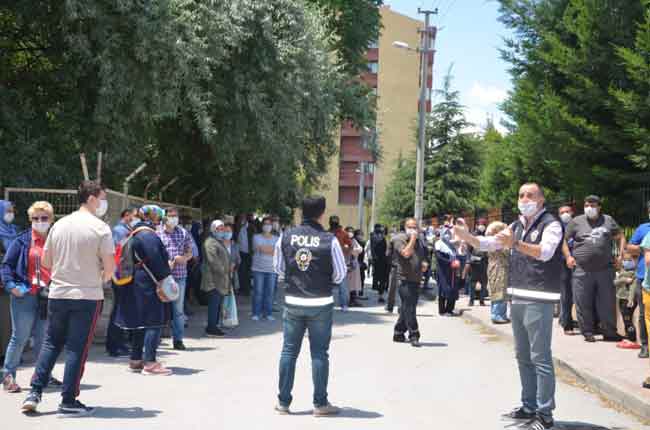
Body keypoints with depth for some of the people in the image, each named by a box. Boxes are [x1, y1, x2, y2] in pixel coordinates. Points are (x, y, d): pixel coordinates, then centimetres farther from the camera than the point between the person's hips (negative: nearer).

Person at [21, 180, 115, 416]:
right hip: (87, 295, -5)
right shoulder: (100, 228, -10)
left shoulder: (60, 224, 6)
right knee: (77, 348, 2)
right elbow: (109, 267, -11)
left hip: (58, 293, 5)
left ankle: (35, 392, 12)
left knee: (51, 342, 16)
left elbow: (45, 261, 11)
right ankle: (68, 401, 6)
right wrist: (102, 277, 10)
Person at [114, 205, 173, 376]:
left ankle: (135, 361, 21)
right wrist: (165, 277, -13)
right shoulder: (148, 235, -16)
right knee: (154, 322, -7)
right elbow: (155, 260, -20)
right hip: (148, 285, -11)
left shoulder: (135, 234, 16)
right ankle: (149, 363, -8)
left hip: (137, 285, 11)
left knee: (140, 323, 15)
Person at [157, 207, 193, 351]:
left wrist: (184, 257, -7)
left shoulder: (183, 233, 12)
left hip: (180, 275, 3)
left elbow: (189, 252, 15)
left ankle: (178, 340, 10)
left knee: (178, 309, 5)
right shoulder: (157, 232, 1)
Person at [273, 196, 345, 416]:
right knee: (319, 353, 6)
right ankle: (320, 403, 11)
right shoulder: (329, 240, -12)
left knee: (289, 351, 11)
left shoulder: (286, 236, -3)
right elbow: (339, 275, -4)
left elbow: (279, 268, 8)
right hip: (321, 303, -2)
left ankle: (283, 402, 16)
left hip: (293, 302, 3)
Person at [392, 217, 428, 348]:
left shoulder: (419, 241, 17)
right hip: (405, 279, -7)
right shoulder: (400, 239, -5)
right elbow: (406, 253, -22)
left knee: (407, 308, 12)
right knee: (409, 308, -11)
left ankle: (399, 333, 22)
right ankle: (413, 335, -11)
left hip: (416, 279, 7)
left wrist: (423, 264, 12)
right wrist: (412, 239, -16)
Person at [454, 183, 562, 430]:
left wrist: (516, 243, -38)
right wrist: (466, 236, -1)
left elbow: (545, 252, -24)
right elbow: (488, 244, 16)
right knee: (523, 356, 13)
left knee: (540, 358, -7)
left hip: (539, 300, -8)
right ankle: (529, 407, 22)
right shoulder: (516, 226, 17)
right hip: (517, 298, 8)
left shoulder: (551, 224, -7)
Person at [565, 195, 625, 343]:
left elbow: (620, 237, 18)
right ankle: (587, 332, 12)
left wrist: (620, 255, 8)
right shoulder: (576, 221, 6)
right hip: (582, 270, -1)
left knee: (608, 302, 5)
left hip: (605, 269, 1)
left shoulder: (608, 220, 10)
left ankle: (610, 332, 14)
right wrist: (568, 256, 1)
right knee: (583, 303, 1)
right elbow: (563, 239, 12)